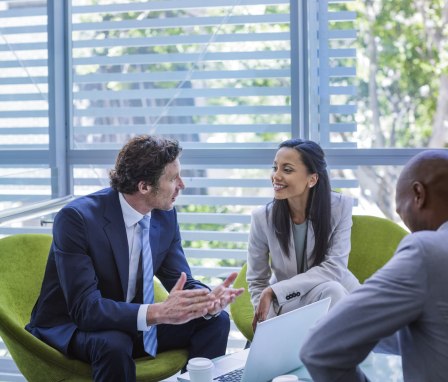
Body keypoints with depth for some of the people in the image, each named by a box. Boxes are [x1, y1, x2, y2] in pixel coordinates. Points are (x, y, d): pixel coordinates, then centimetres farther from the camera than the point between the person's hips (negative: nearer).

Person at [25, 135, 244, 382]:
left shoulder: (165, 216, -5)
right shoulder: (76, 218, -25)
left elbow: (182, 282, -2)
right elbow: (84, 308, -32)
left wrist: (208, 301, -26)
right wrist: (158, 313, -43)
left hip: (130, 323, 6)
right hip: (69, 328, -6)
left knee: (216, 321, -9)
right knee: (114, 343, -37)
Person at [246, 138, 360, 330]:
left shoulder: (340, 206, -15)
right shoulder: (262, 217, -13)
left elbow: (334, 267, -20)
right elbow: (256, 282, -3)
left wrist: (274, 290, -25)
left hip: (337, 295, 1)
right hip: (288, 301, -1)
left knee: (331, 290, -33)